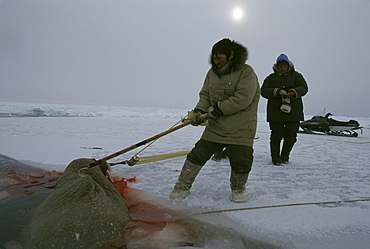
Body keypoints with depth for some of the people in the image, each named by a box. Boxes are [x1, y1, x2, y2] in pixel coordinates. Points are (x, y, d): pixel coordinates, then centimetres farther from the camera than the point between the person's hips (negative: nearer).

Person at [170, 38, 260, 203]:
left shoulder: (246, 72, -10)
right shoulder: (212, 72, 9)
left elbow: (242, 99, -19)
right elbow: (205, 95, 11)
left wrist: (217, 109, -18)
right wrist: (199, 111, -8)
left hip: (240, 129, -4)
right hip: (215, 127, 5)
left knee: (241, 162, -4)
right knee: (197, 155, 1)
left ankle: (238, 188, 27)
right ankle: (183, 187, 16)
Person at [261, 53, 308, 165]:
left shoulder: (296, 76, 13)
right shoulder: (271, 77, 11)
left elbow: (304, 88, 0)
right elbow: (263, 91, -1)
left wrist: (294, 93, -21)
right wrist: (277, 91, -17)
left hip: (293, 112, 1)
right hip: (276, 112, -1)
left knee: (291, 136, 5)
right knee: (276, 135, -2)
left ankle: (285, 156, 22)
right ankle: (275, 157, 11)